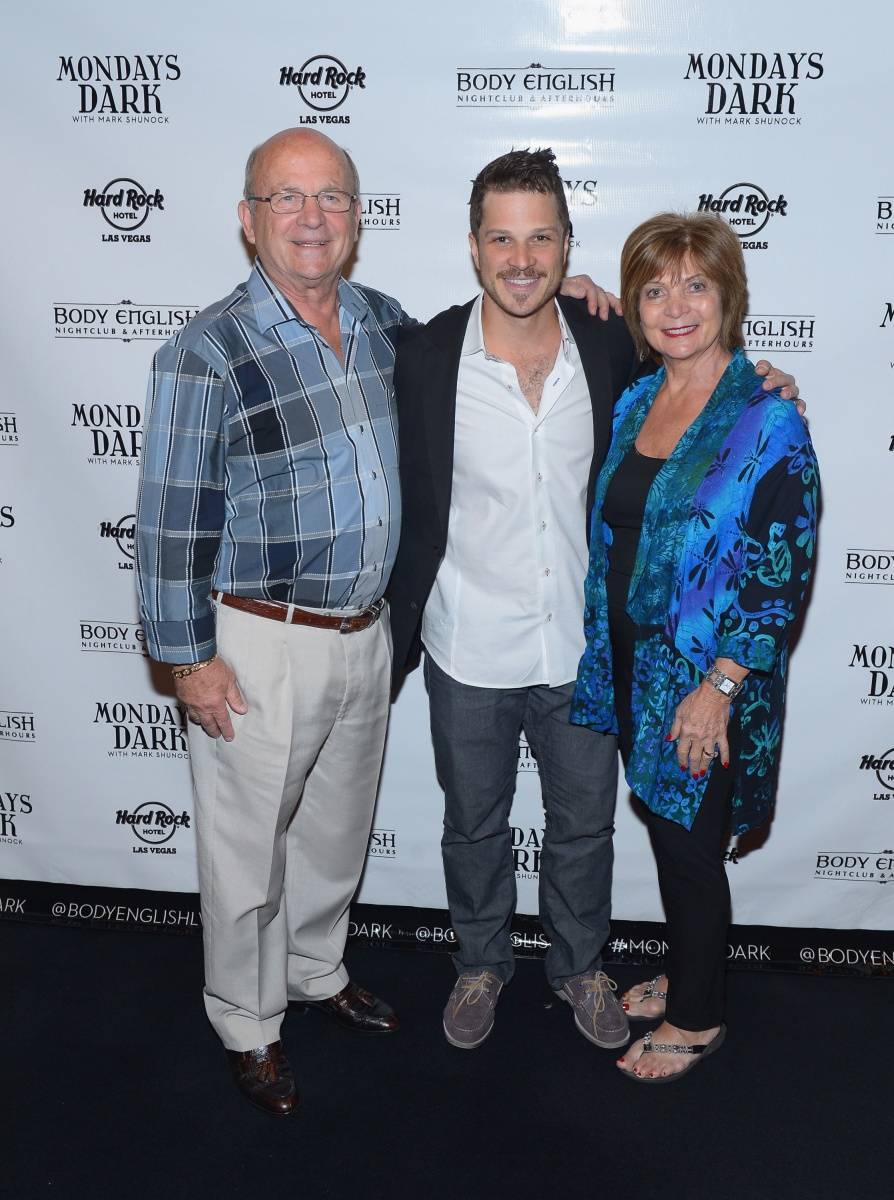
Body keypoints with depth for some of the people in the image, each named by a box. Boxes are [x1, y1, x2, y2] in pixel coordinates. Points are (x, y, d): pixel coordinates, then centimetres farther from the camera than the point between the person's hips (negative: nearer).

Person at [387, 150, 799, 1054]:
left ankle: (579, 965, 46)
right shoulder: (426, 357, -12)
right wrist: (399, 638, -1)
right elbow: (411, 513, -5)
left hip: (582, 650, 2)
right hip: (469, 656, -1)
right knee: (474, 826, 19)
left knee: (584, 826, 19)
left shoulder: (611, 345, -8)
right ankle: (481, 964, 45)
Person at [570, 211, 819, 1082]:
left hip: (707, 679, -6)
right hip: (630, 662, 6)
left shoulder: (765, 421, -15)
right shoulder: (634, 403, 4)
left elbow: (785, 571, -17)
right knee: (665, 829, 19)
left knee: (690, 844, 8)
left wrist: (716, 688, -19)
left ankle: (696, 1019, 30)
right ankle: (682, 975, 41)